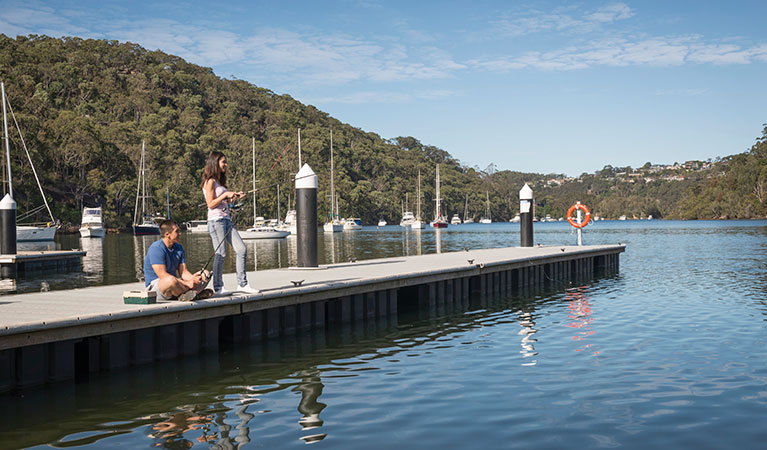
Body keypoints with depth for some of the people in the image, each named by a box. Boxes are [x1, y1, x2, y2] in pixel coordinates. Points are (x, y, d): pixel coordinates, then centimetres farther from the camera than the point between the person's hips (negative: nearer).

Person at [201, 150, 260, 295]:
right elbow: (211, 204, -13)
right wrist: (226, 194, -13)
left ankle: (242, 284, 6)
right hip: (216, 220, -9)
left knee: (241, 249, 2)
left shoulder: (219, 181, 20)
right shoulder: (210, 181, -7)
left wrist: (234, 197, 10)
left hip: (226, 220, 9)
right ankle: (218, 288, 3)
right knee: (221, 254, -7)